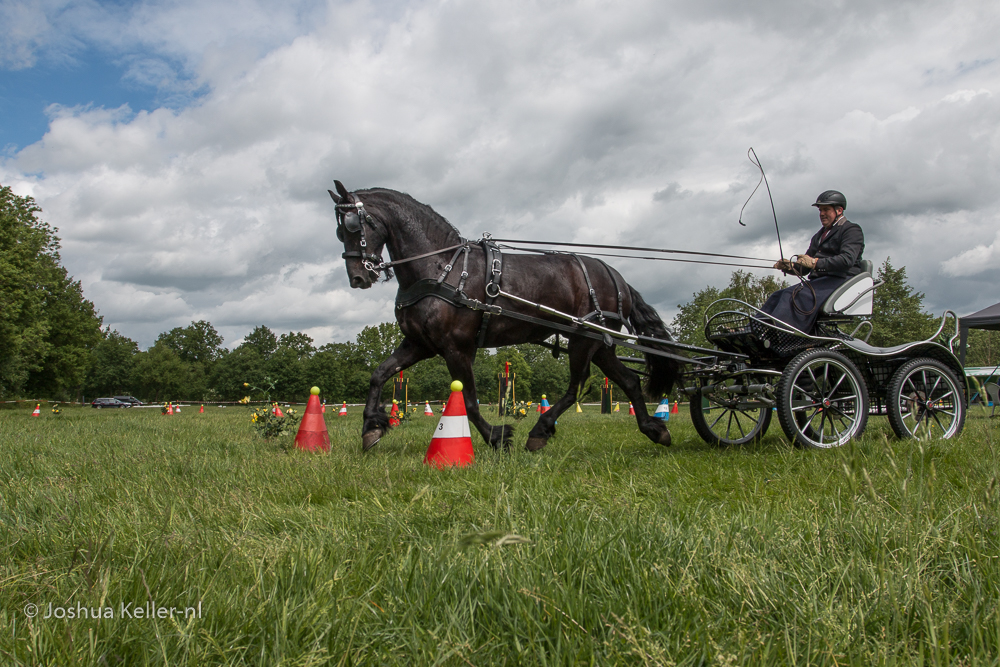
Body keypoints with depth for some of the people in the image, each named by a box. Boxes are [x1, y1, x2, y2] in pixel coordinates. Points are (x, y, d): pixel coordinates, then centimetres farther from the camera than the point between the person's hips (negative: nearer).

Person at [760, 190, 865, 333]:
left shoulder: (852, 230, 2)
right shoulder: (819, 236, 28)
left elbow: (847, 259, -17)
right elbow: (804, 267, 21)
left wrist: (816, 262, -29)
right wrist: (790, 266, -2)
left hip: (840, 280, -8)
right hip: (818, 281, 8)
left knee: (794, 294, -32)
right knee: (777, 297, -14)